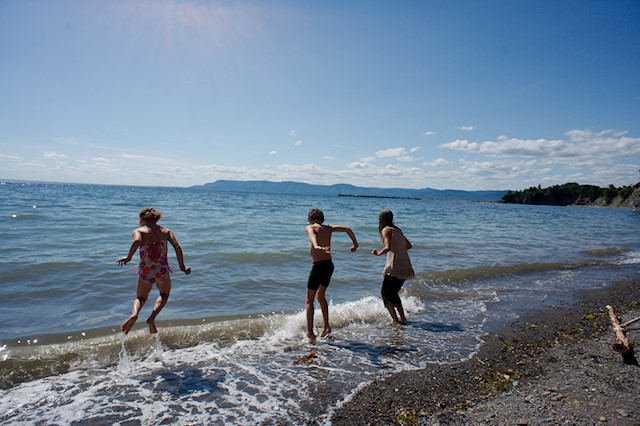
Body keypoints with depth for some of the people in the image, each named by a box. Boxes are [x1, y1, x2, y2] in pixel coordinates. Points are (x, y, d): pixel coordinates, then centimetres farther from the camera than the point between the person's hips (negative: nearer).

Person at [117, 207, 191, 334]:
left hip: (145, 272, -1)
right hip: (162, 271, 1)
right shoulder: (166, 231, 6)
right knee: (164, 295, 28)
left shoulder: (138, 231, 0)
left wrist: (128, 257, -15)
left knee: (140, 298, 24)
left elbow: (137, 241, -24)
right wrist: (182, 267, 1)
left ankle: (134, 314, -8)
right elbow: (177, 247, -5)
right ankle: (152, 317, 4)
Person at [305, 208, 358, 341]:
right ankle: (326, 327, 26)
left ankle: (310, 333, 0)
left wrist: (317, 246, -45)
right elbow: (348, 229, 15)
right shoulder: (329, 228, 14)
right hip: (329, 265, 6)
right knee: (320, 296, 24)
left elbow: (312, 235, -25)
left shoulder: (310, 227, -1)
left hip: (318, 266, -6)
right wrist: (355, 244, 24)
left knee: (309, 300, 3)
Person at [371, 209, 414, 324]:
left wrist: (379, 253, -3)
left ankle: (395, 320, -2)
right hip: (406, 266, 8)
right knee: (393, 293, 22)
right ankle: (402, 318, 24)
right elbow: (409, 245, 26)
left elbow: (388, 248, -20)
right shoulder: (398, 230, 17)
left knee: (385, 293, 5)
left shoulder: (386, 230, -6)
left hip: (394, 267, -8)